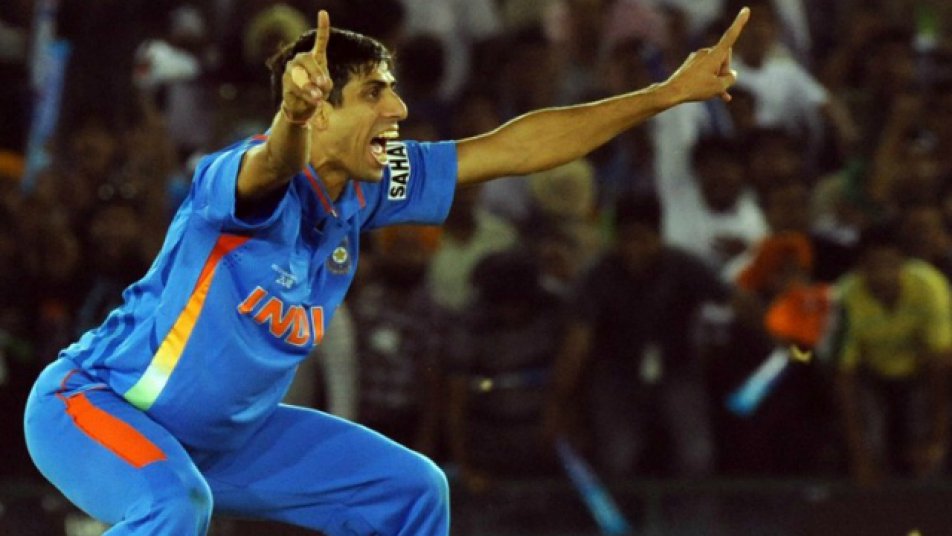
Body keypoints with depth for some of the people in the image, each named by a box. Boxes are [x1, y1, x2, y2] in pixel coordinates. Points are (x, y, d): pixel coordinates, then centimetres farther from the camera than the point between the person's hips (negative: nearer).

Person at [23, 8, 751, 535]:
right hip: (92, 405, -9)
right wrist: (291, 113, -78)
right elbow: (272, 165, -54)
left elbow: (514, 149, -3)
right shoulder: (252, 179, -28)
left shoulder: (369, 187, -6)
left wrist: (668, 94, -4)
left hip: (227, 434, 9)